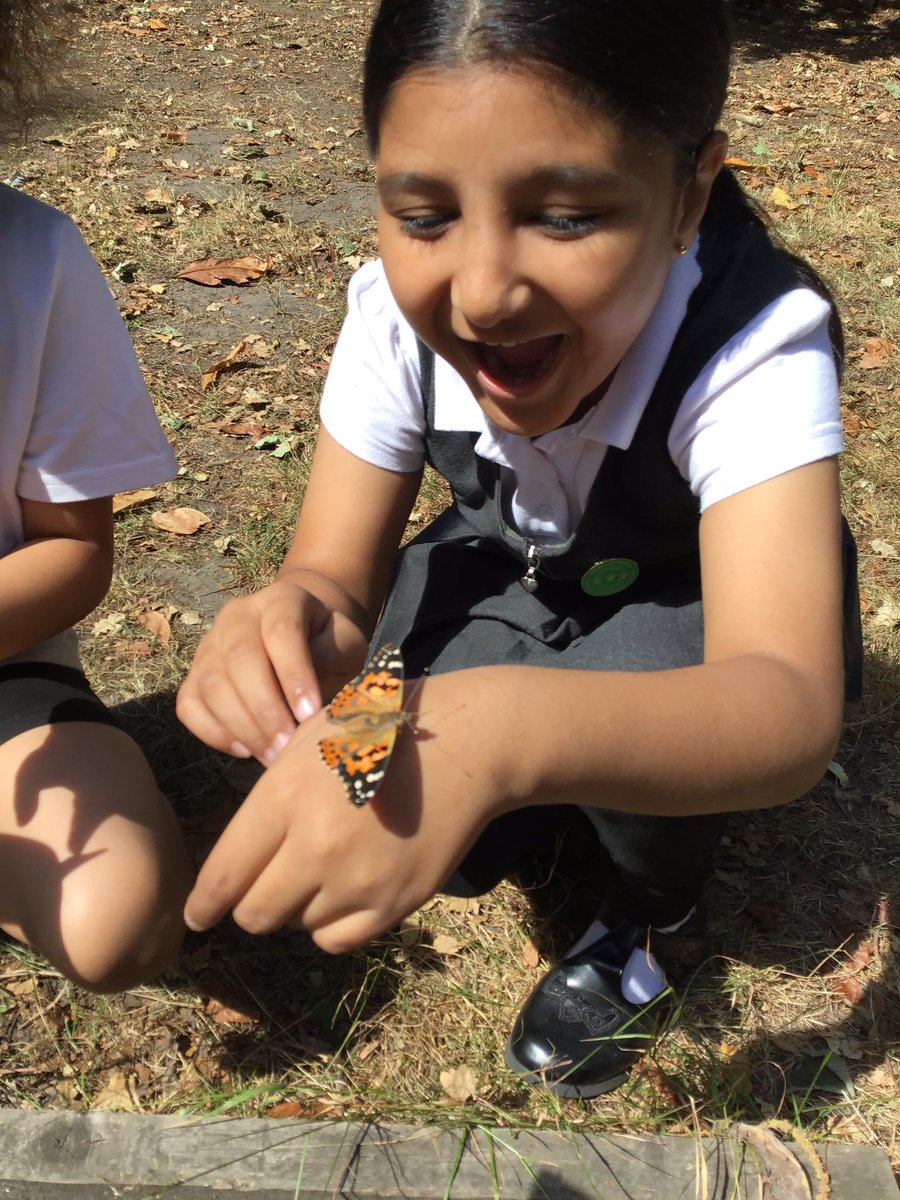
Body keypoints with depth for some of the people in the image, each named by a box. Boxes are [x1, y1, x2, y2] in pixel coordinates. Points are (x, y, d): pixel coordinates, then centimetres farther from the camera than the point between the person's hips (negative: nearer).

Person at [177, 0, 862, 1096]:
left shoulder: (756, 347, -38)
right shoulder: (402, 309, -26)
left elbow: (793, 708, -49)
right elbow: (335, 568, -22)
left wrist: (505, 731, -70)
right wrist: (296, 627, -49)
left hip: (693, 608, -2)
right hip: (512, 572, 3)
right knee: (442, 834, -20)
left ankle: (648, 918, 1)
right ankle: (559, 815, 17)